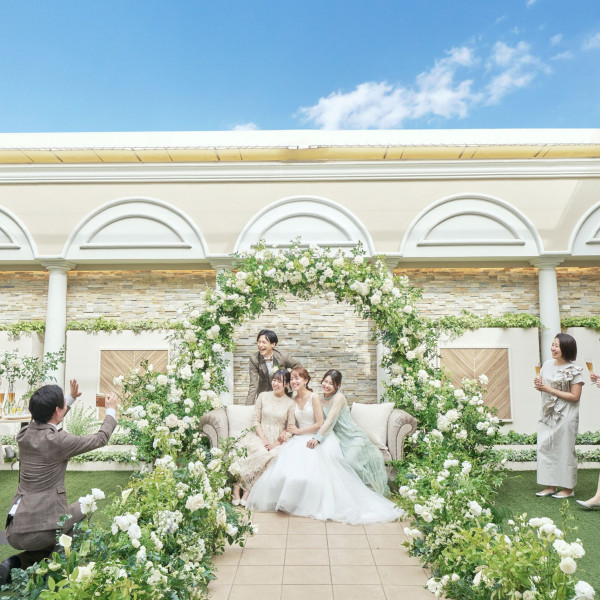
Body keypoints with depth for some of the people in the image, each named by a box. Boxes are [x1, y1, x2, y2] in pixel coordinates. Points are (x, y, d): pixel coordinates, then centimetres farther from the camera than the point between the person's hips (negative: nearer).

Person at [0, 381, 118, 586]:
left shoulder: (25, 434, 2)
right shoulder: (57, 440, -18)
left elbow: (47, 421, 28)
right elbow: (101, 438, -4)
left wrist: (72, 398, 35)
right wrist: (111, 410, 12)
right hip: (40, 529, -7)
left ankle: (17, 563, 9)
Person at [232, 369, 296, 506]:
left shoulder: (290, 403, 4)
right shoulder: (263, 396, 7)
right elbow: (256, 420, 4)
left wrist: (276, 443, -11)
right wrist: (263, 439, -9)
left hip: (278, 440, 0)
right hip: (260, 435, 0)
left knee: (275, 455, -32)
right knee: (261, 452, -33)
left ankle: (248, 491, -26)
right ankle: (236, 488, -30)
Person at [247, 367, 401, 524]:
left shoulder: (314, 397, -8)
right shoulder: (293, 400, 10)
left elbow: (319, 424, -11)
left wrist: (298, 431, -8)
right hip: (300, 439, 5)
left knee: (312, 468, -29)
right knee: (288, 462, -23)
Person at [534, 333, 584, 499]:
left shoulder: (573, 371, -11)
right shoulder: (547, 365, 6)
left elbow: (575, 396, -14)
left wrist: (550, 390, -18)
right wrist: (538, 385, -6)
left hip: (565, 416, -6)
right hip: (548, 414, 6)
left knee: (565, 450, 2)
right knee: (545, 447, 6)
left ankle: (568, 488, 17)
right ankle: (551, 486, 18)